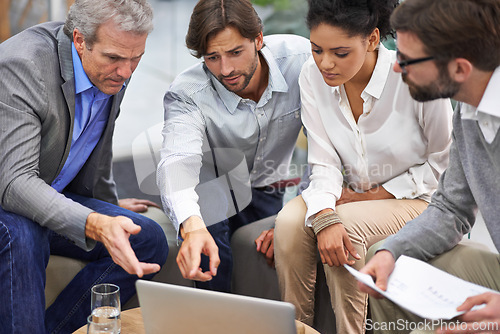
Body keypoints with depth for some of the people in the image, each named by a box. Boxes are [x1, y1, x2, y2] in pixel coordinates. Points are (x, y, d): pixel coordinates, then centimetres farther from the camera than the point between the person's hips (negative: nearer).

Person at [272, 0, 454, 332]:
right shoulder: (312, 77, -10)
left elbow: (444, 162, -9)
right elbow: (324, 164, -9)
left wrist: (375, 195, -13)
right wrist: (324, 216, -29)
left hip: (417, 198, -4)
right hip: (352, 196, 4)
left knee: (347, 225, -31)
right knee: (290, 221, -24)